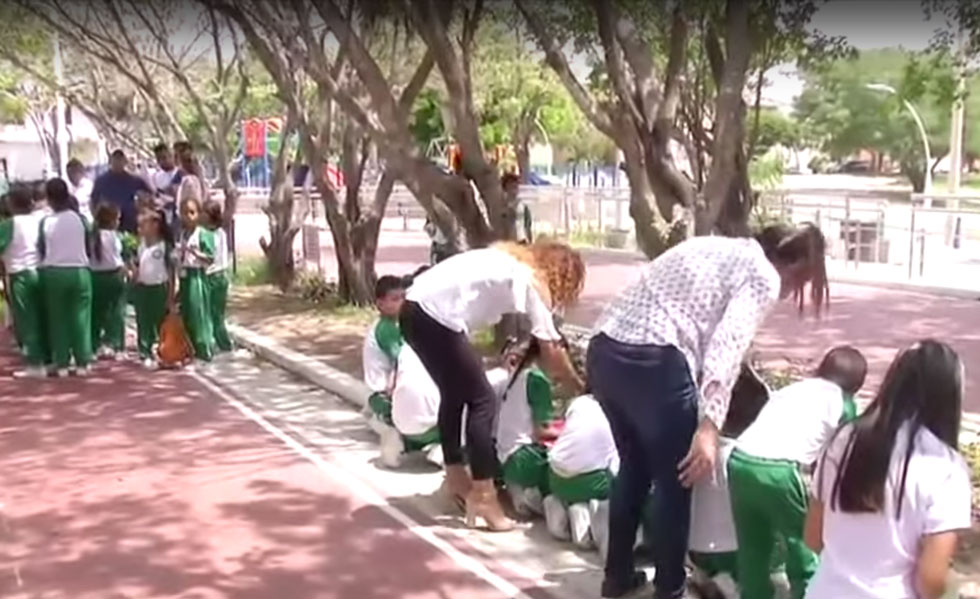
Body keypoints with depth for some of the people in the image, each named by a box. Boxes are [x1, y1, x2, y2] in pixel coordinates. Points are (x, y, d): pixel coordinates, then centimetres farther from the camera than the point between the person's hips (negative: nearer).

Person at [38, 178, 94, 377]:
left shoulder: (45, 222, -7)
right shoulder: (80, 219, -5)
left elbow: (41, 251, -1)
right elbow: (89, 246, 2)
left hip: (53, 273, 0)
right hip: (79, 271, 0)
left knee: (57, 319, 8)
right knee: (80, 317, 5)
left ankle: (62, 364, 9)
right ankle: (82, 363, 5)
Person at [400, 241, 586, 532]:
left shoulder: (514, 261, 22)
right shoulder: (530, 279, -2)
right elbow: (551, 350, 0)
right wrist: (580, 389, 11)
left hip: (416, 308, 10)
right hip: (435, 317, -10)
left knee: (455, 393, 23)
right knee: (482, 400, -1)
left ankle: (455, 476, 36)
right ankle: (483, 496, 4)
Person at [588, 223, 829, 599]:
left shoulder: (716, 246, 27)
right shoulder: (764, 276, 3)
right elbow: (726, 346, -13)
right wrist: (709, 427, -19)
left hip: (603, 348, 8)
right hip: (654, 362, -8)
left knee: (634, 464, 27)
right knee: (677, 479, 13)